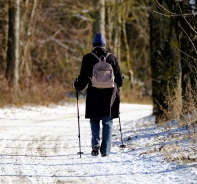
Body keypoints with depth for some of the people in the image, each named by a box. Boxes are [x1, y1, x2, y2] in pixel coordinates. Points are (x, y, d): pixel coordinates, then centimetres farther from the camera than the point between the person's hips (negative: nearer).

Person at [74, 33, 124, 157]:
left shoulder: (88, 58, -3)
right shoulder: (112, 58, 1)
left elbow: (84, 78, -4)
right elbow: (120, 78, 6)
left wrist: (78, 86, 16)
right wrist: (118, 86, 27)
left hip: (94, 96, -1)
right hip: (110, 95, 1)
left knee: (94, 121, 13)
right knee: (107, 123, 7)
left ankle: (96, 143, -8)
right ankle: (105, 150, 3)